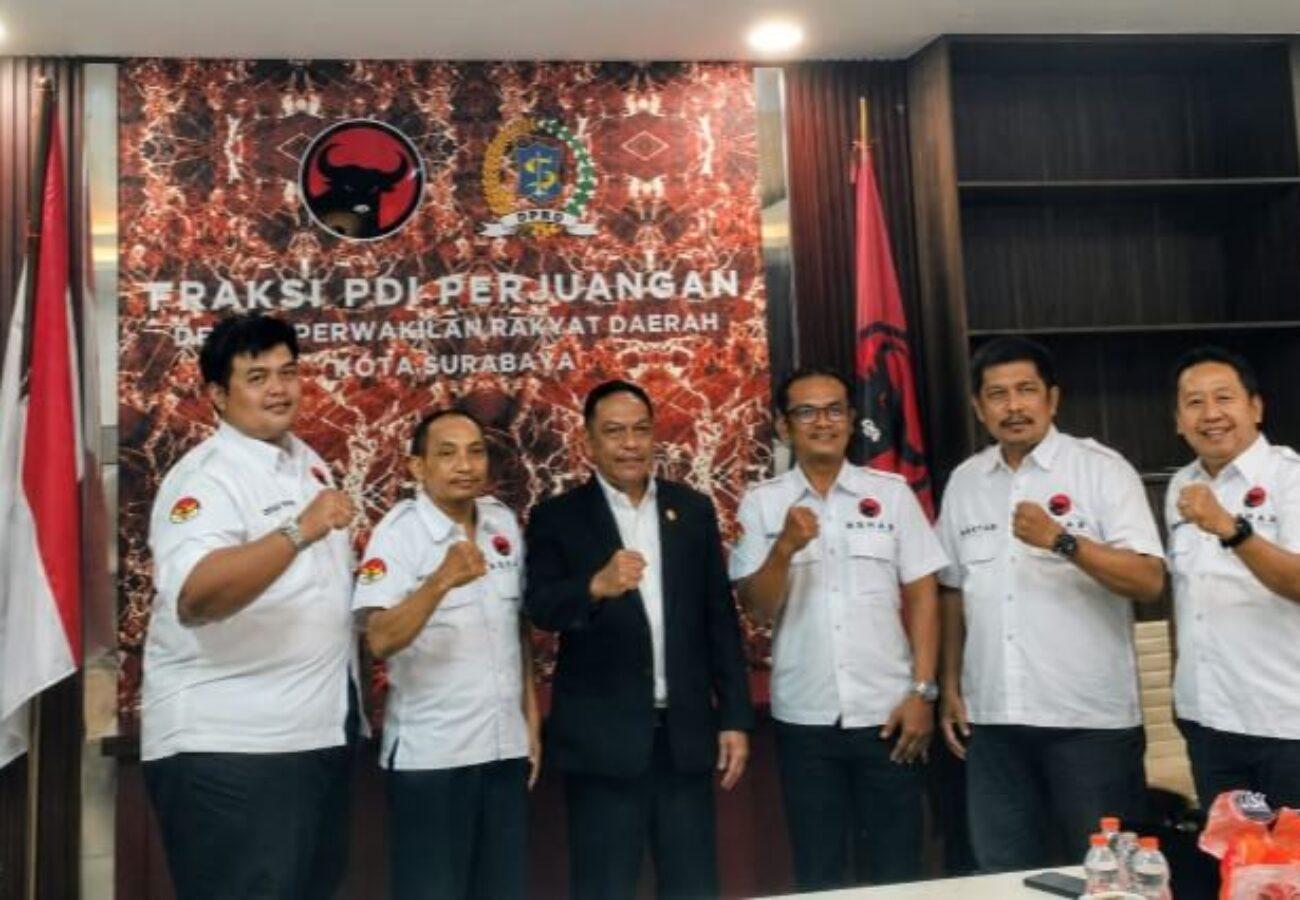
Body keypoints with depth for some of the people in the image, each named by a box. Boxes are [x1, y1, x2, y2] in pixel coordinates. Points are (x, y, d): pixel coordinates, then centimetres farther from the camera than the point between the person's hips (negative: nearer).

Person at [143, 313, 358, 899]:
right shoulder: (205, 478, -16)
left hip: (319, 730, 8)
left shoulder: (307, 462, 9)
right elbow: (194, 598, -34)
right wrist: (299, 531, -44)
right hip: (226, 746, -8)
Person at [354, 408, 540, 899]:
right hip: (430, 755, -5)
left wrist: (531, 719, 11)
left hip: (506, 747, 5)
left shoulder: (504, 522, 4)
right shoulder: (399, 532, -12)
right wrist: (441, 581, -39)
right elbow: (380, 640, -24)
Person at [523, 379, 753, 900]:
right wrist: (597, 586, -34)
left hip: (685, 732, 3)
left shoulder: (694, 510, 7)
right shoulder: (558, 517, -1)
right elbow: (540, 608, -14)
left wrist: (734, 718, 5)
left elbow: (720, 619, 7)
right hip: (602, 738, -2)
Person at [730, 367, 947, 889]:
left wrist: (923, 692, -4)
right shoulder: (761, 504, 1)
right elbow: (756, 609, -3)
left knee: (899, 870, 8)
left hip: (887, 711, 0)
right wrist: (785, 547, -21)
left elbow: (922, 595, 2)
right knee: (818, 875, 12)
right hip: (805, 718, 1)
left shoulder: (891, 492, 2)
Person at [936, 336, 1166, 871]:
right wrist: (950, 687, 11)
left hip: (1090, 716, -4)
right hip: (992, 717, 4)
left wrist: (1062, 541, -25)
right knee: (1005, 875, 13)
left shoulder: (1102, 469, -4)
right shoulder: (964, 481, 9)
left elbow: (1149, 582, -13)